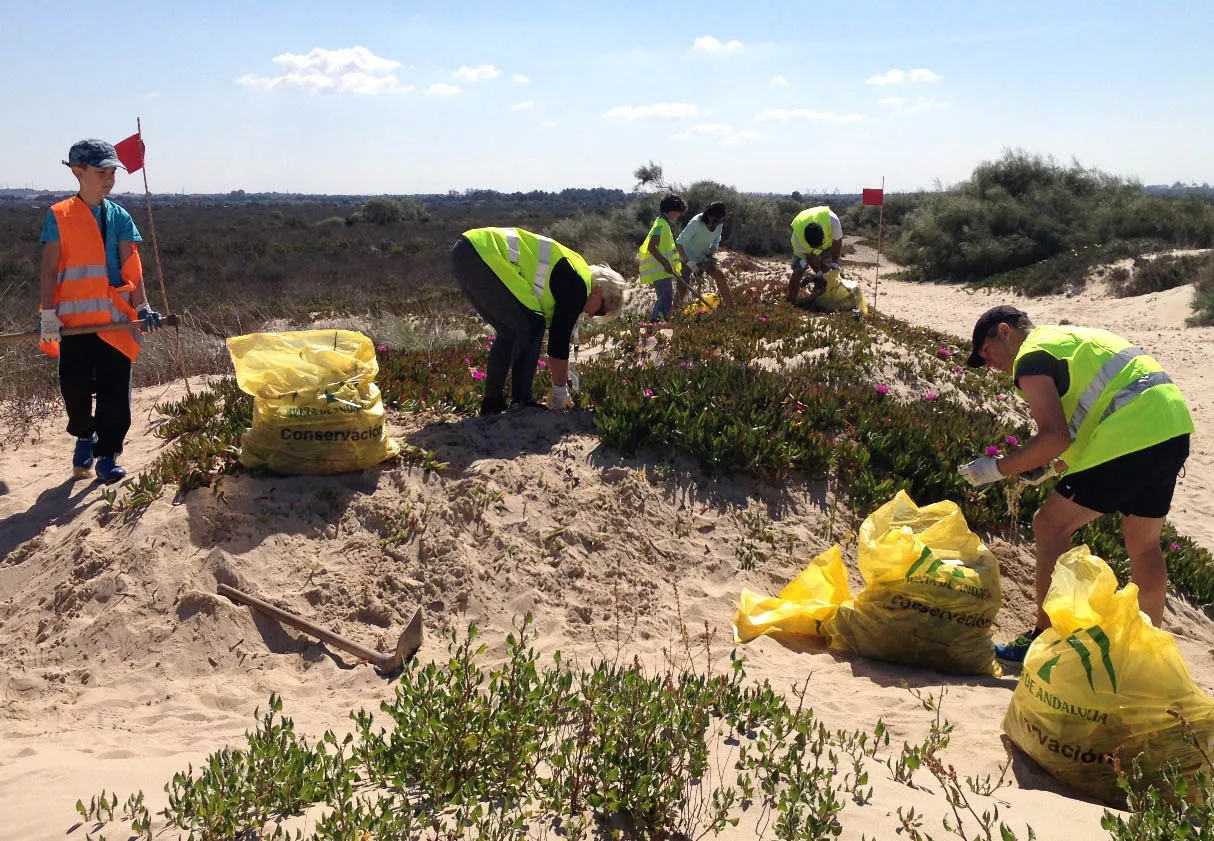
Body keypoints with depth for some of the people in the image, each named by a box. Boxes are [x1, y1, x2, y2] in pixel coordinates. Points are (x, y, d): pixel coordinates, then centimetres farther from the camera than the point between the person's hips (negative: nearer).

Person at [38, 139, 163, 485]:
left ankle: (107, 454, 11)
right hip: (74, 318, -2)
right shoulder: (60, 216, -1)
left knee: (115, 390, -1)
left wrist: (142, 306, -8)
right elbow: (50, 268, -3)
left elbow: (131, 266, 2)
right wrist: (48, 313, -9)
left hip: (114, 317, 2)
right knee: (75, 387, 5)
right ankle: (84, 437, 33)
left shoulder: (119, 217, 7)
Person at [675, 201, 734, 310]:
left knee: (721, 277, -9)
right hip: (688, 258, -5)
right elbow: (679, 243, -30)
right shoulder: (696, 223, -30)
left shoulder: (719, 224, -12)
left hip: (705, 256, 5)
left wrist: (712, 251, -16)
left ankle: (731, 308, -3)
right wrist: (689, 262, -35)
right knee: (683, 286, -12)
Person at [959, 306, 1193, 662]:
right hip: (1175, 423, 10)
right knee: (1143, 541, 21)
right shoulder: (1071, 338, 27)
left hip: (1132, 436, -10)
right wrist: (1054, 467, 24)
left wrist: (997, 469, -5)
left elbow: (1054, 437, -14)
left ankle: (1045, 639, 1)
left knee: (1050, 524, -2)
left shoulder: (1031, 356, -3)